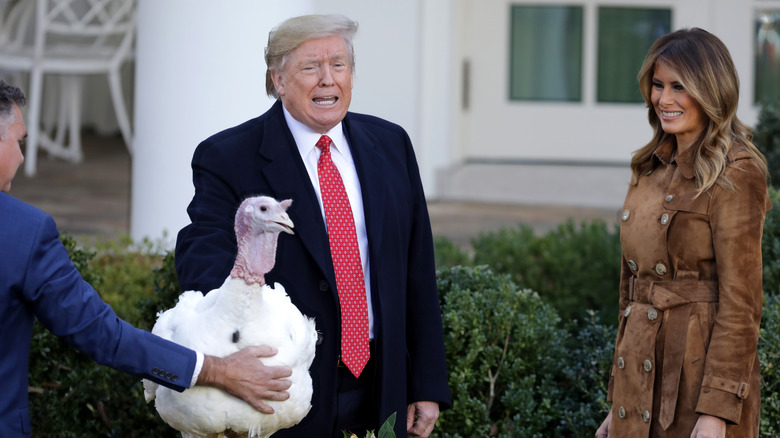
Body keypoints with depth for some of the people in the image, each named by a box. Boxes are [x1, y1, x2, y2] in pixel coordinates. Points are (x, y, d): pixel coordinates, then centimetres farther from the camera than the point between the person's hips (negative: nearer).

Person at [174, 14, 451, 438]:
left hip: (379, 397, 4)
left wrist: (427, 385, 6)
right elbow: (202, 250, -21)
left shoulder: (390, 145, 7)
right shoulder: (228, 158, -6)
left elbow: (417, 271, 8)